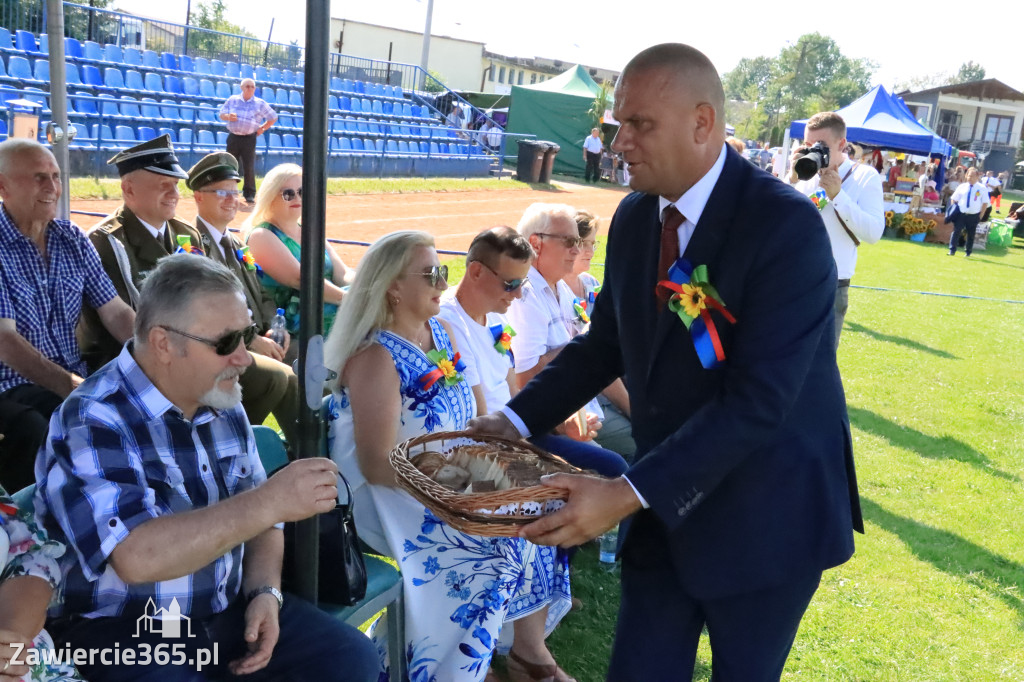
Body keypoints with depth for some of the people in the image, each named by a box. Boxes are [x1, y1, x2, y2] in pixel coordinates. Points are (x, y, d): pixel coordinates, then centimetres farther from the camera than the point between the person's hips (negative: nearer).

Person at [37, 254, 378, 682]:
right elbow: (137, 557, -33)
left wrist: (265, 592, -5)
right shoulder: (91, 423, -19)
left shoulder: (222, 405, 4)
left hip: (229, 611, 7)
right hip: (121, 631, -6)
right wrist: (269, 501, -32)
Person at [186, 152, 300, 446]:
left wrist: (273, 329, 1)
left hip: (256, 341, 8)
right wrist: (250, 339, -18)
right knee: (278, 376, -29)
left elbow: (261, 297, 22)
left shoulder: (236, 246, 22)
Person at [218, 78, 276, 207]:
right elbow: (221, 114, 12)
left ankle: (249, 195, 1)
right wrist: (228, 116, -10)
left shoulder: (260, 104, 3)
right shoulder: (232, 100, 9)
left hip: (249, 139, -2)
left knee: (249, 168, -7)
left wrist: (261, 129, 0)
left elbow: (273, 118, 9)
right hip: (233, 137, 2)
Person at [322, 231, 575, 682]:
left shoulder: (440, 332, 4)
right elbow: (378, 467, -25)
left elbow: (466, 422, 11)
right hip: (391, 499, -8)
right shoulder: (376, 357, -21)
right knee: (496, 547, -21)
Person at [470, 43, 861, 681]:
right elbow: (604, 342, 10)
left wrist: (629, 494, -31)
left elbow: (758, 400, -28)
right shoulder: (634, 217, 0)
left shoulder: (787, 226, -22)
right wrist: (515, 420, -1)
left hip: (765, 518, -5)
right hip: (667, 503, 5)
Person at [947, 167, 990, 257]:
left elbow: (985, 203, 2)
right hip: (961, 214, 1)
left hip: (974, 216, -1)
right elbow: (953, 199, 12)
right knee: (956, 231, -9)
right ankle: (952, 251, -6)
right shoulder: (962, 186, 5)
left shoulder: (982, 188, 0)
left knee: (971, 234, 9)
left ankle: (968, 252, 20)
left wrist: (980, 215, -3)